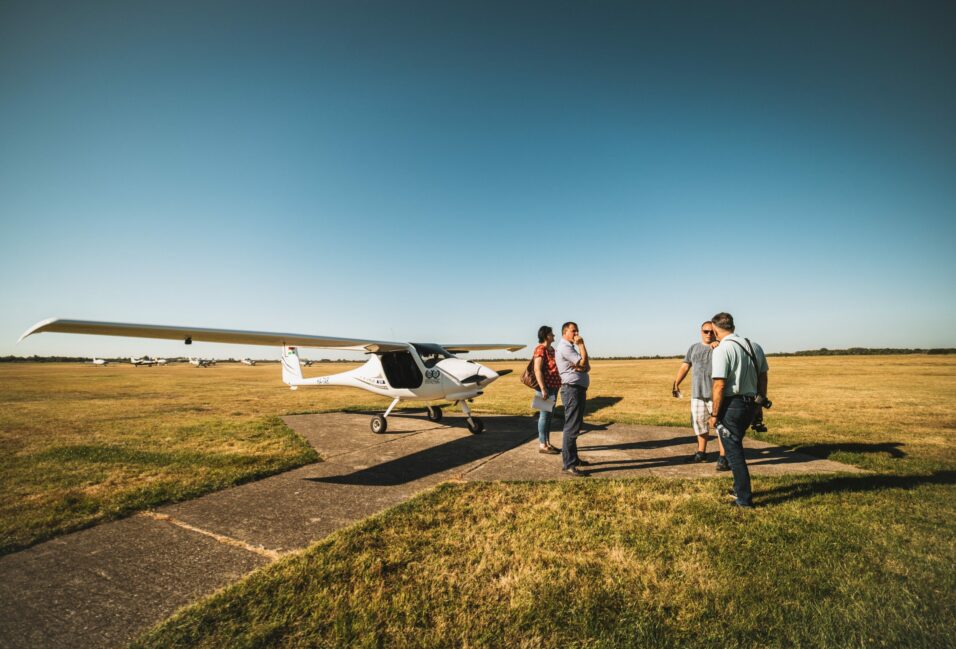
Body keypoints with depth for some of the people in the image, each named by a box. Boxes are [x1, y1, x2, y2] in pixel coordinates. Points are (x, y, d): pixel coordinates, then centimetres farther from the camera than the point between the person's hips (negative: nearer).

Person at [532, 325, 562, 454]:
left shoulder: (551, 349, 15)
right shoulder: (540, 349, -14)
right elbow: (537, 370, -21)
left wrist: (557, 385, 23)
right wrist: (543, 389, -23)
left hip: (553, 387, 9)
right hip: (545, 387, -9)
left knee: (550, 415, 13)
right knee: (545, 415, -3)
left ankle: (548, 443, 22)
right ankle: (542, 445, 6)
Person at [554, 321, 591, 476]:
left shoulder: (571, 347, 20)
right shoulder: (564, 347, -12)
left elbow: (587, 367, 11)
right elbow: (584, 362, -17)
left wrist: (581, 366, -12)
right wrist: (581, 344, -8)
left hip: (579, 390, 11)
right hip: (572, 389, -11)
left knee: (575, 426, 17)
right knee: (571, 427, -11)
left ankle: (573, 458, 27)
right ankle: (568, 465, -10)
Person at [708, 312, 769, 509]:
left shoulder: (721, 350, -17)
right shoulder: (754, 346, 7)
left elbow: (719, 385, -20)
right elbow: (763, 378, 13)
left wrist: (714, 414, -12)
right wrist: (760, 403, 23)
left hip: (731, 405, -8)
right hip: (750, 404, 8)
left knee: (733, 450, 6)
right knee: (736, 446, 25)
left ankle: (744, 498, 14)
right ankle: (740, 488, 37)